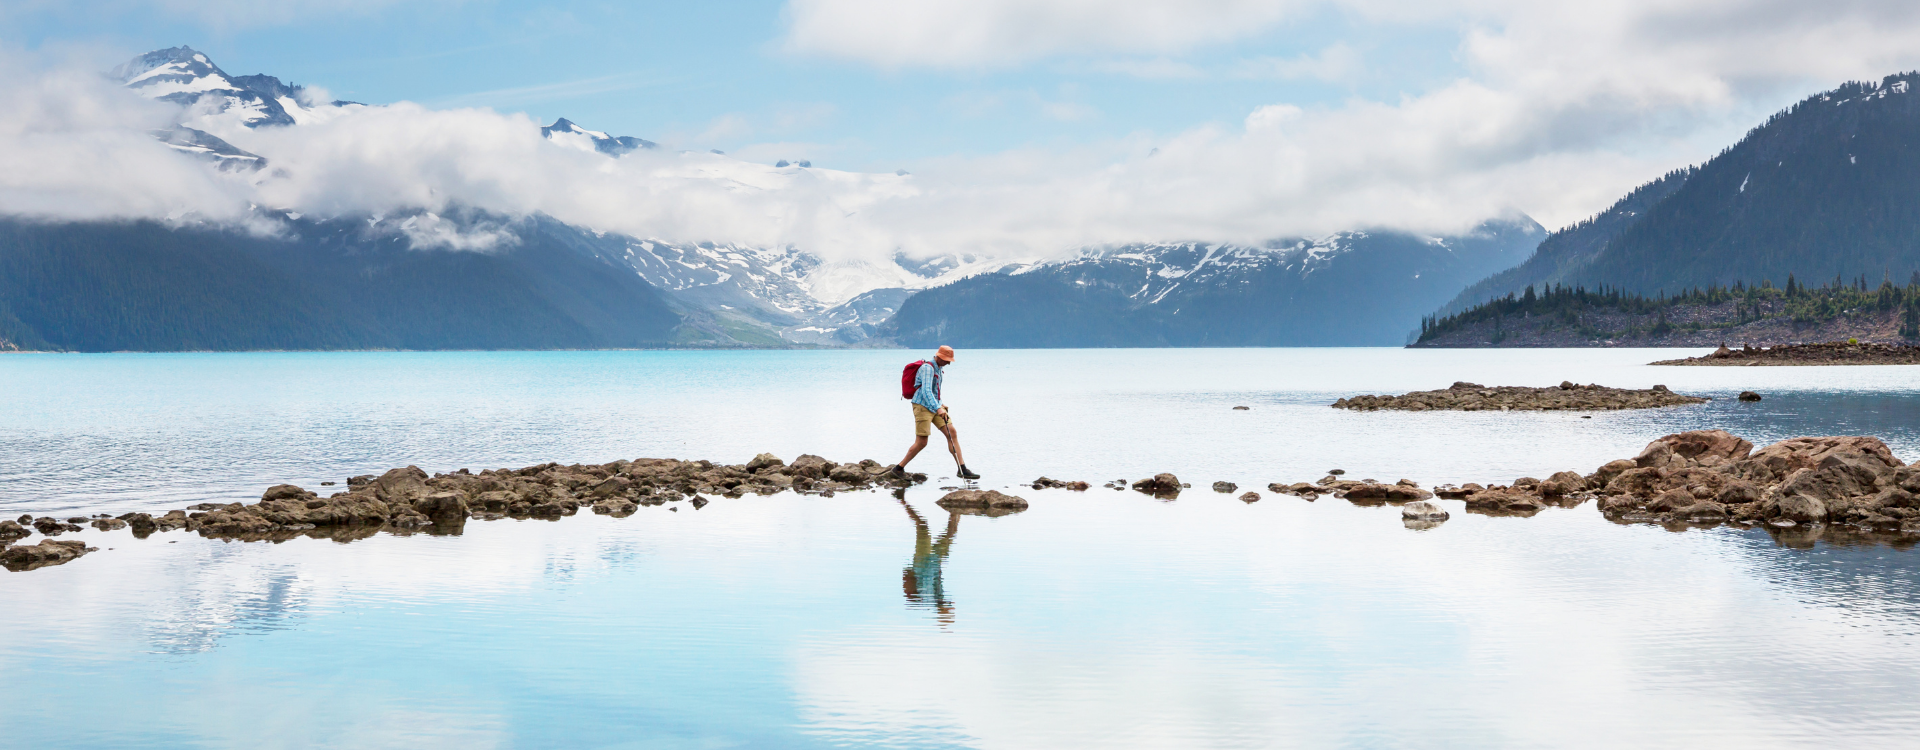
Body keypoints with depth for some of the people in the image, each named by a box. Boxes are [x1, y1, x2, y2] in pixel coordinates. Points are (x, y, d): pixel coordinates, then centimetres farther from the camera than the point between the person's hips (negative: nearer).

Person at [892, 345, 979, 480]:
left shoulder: (939, 369, 13)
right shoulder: (927, 368, -17)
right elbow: (926, 391, -29)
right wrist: (938, 408, -39)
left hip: (935, 407, 9)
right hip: (922, 406, -9)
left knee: (952, 433, -2)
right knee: (921, 442, -9)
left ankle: (962, 470, -2)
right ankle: (899, 468, 7)